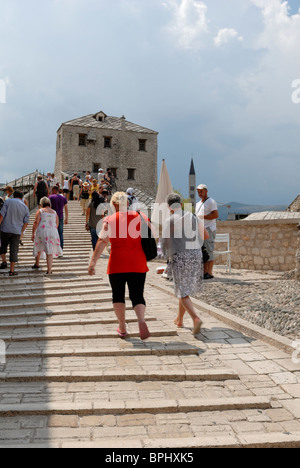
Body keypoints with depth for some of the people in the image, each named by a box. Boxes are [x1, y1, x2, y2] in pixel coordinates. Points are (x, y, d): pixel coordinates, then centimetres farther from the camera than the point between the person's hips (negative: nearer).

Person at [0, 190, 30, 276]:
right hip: (17, 231, 1)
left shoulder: (8, 202, -2)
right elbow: (26, 222, 6)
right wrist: (21, 232, 17)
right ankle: (12, 271, 5)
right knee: (14, 250, 4)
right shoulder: (25, 207, 5)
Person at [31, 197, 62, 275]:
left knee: (39, 248, 23)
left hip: (42, 232, -2)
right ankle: (49, 270, -5)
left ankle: (37, 264, 40)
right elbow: (57, 225, 14)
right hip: (53, 233, 2)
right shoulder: (54, 212, 12)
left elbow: (36, 223, -7)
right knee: (50, 252, 1)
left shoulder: (40, 211, 1)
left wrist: (33, 234, -4)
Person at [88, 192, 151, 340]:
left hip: (117, 263, -1)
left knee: (118, 295, 14)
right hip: (138, 263, 2)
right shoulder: (140, 217, 5)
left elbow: (102, 242, -10)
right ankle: (141, 320, -18)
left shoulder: (110, 220, -2)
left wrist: (93, 262, -11)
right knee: (137, 295, 8)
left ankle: (122, 328, 21)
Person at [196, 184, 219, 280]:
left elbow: (216, 215, -15)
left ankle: (209, 273, -7)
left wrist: (202, 217, -17)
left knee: (209, 251, -9)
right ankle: (204, 271, 11)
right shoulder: (198, 204, 22)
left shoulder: (211, 202, -4)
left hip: (209, 229, -8)